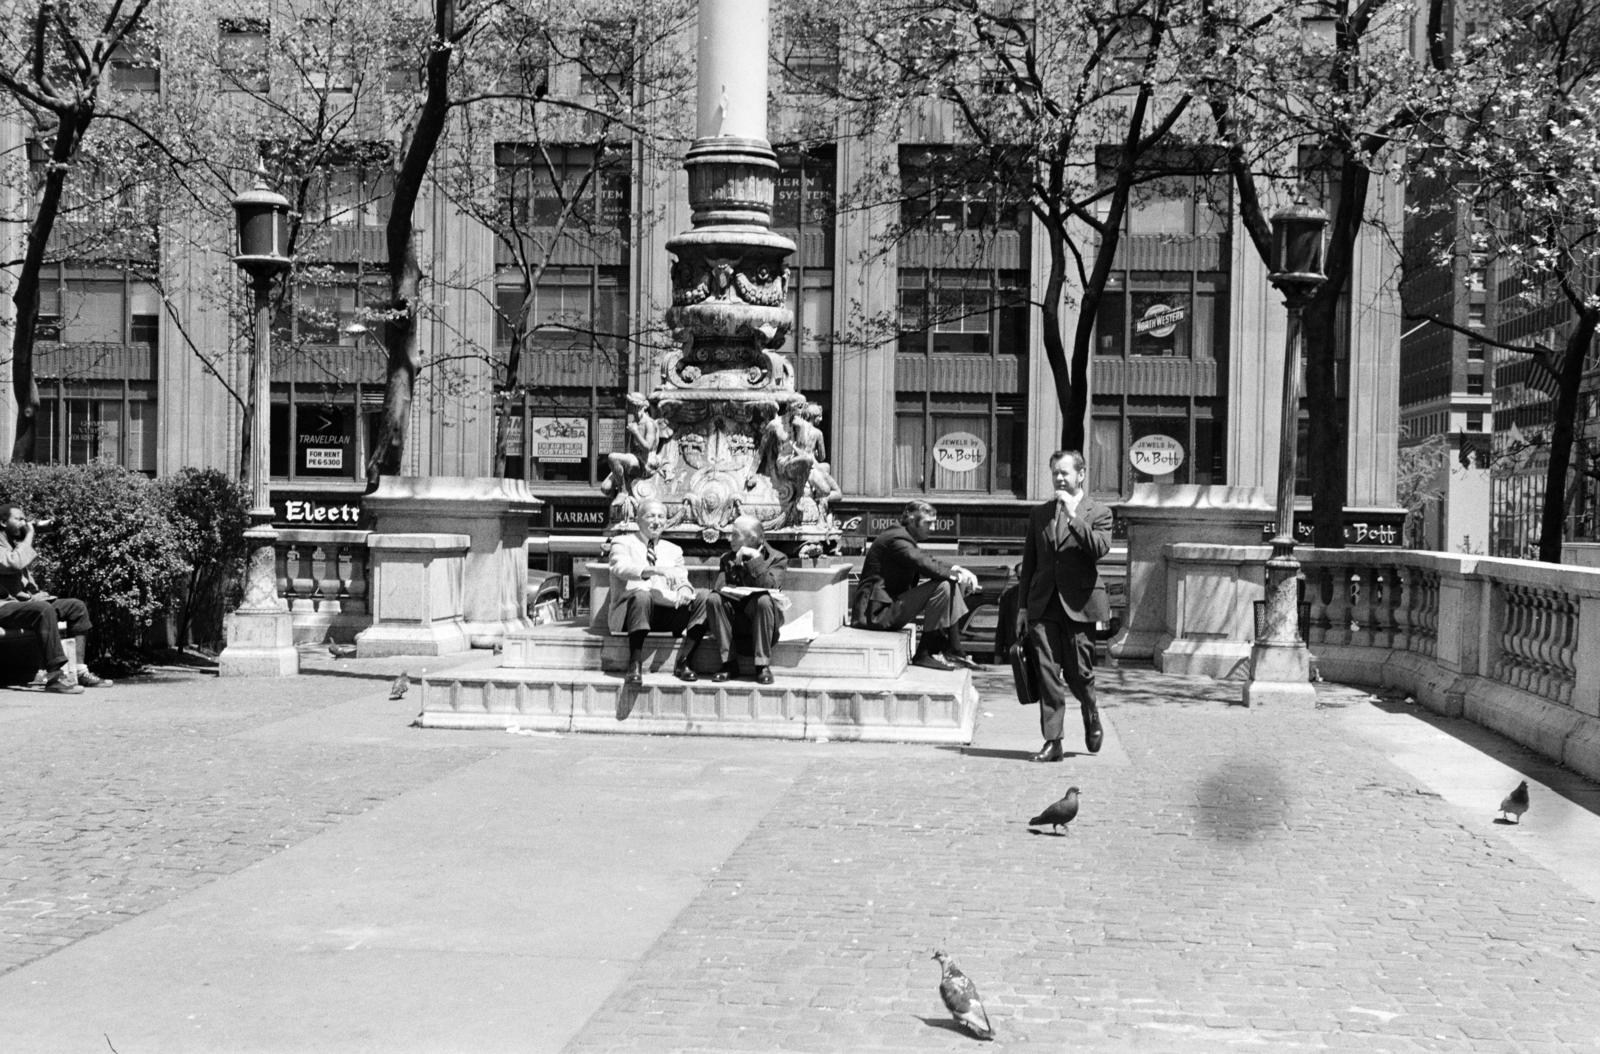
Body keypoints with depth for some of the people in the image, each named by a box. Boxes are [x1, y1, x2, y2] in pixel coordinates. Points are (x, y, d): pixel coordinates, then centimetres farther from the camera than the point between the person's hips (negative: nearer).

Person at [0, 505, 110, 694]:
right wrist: (29, 535, -15)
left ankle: (78, 670, -10)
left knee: (77, 606, -1)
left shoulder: (16, 543, 22)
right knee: (44, 609, -37)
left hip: (24, 601, 10)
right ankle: (55, 676, -40)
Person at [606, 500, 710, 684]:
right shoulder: (623, 543, 11)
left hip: (668, 606, 4)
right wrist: (656, 570, -29)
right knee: (642, 595, -38)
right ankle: (635, 666, -36)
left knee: (703, 597, -17)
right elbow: (621, 567, -11)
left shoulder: (673, 550, 25)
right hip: (631, 605, -4)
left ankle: (683, 661, -17)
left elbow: (682, 579, 13)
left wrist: (684, 588, -15)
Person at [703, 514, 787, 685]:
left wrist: (755, 558, -20)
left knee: (764, 601, -37)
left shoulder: (777, 558, -1)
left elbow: (768, 586, -19)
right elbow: (720, 587, -2)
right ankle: (729, 663, -21)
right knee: (713, 599, -26)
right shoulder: (727, 559, 12)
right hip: (735, 615, 3)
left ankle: (763, 666, -29)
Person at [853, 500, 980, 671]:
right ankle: (924, 652, -16)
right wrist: (954, 573, -16)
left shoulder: (905, 538, 18)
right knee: (942, 587, -22)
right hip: (877, 612, -11)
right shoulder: (896, 539, -14)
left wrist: (958, 571, -3)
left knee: (954, 585, 8)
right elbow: (924, 565, -26)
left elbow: (930, 565, 14)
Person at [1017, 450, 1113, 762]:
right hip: (1043, 605, 3)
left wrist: (1073, 515, -19)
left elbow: (1100, 548, -16)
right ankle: (1052, 741, -2)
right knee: (1048, 674, -4)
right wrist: (1023, 606, 12)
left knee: (1079, 672, 2)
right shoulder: (1039, 513, 14)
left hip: (1078, 604, -3)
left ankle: (1091, 717, 31)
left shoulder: (1098, 513, 3)